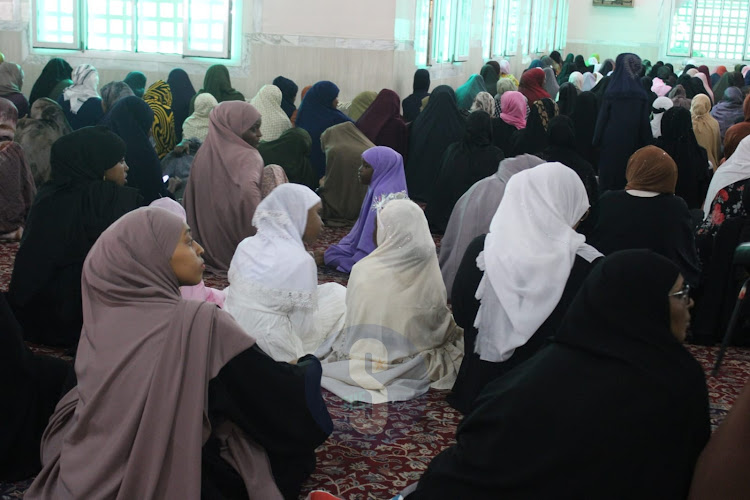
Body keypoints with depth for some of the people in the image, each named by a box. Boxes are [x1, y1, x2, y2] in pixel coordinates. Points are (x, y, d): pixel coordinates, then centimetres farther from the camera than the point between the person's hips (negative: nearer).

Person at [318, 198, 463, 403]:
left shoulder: (363, 271, -22)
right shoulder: (429, 272, -17)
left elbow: (354, 321, -7)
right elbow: (440, 326, -3)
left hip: (366, 363, 0)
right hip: (412, 366, 1)